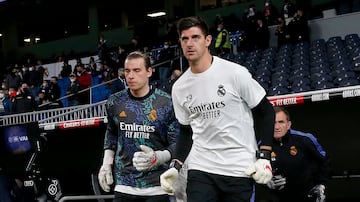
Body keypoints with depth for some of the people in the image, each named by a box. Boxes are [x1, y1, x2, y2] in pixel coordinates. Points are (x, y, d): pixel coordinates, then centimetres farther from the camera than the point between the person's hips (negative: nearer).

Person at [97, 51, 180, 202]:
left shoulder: (166, 103, -8)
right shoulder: (114, 102, 3)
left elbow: (176, 144, -5)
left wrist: (156, 158, -22)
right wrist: (106, 164, 12)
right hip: (123, 185, 3)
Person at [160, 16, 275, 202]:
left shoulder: (235, 73, -9)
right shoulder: (179, 88, 5)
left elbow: (265, 112, -3)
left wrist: (264, 157, -9)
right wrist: (175, 166, 3)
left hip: (240, 170, -3)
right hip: (200, 168, 3)